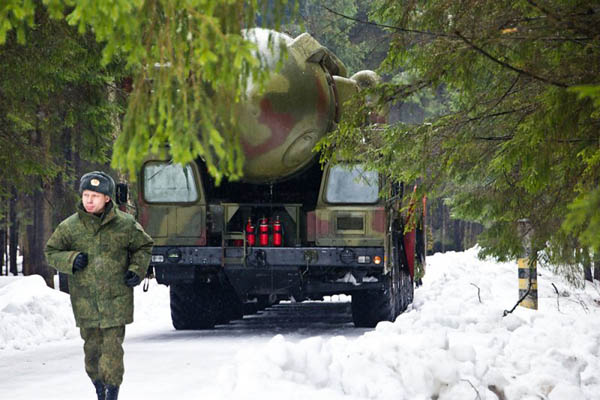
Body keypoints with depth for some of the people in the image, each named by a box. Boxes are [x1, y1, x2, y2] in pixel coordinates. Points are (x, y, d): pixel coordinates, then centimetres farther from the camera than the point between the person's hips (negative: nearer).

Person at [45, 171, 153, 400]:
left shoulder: (125, 224, -1)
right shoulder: (69, 227, -1)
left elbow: (143, 247, 15)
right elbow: (51, 252, 10)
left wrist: (137, 270, -1)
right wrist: (70, 260, -10)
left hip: (116, 298, -1)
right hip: (85, 301, 2)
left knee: (113, 345, -9)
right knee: (92, 347, 7)